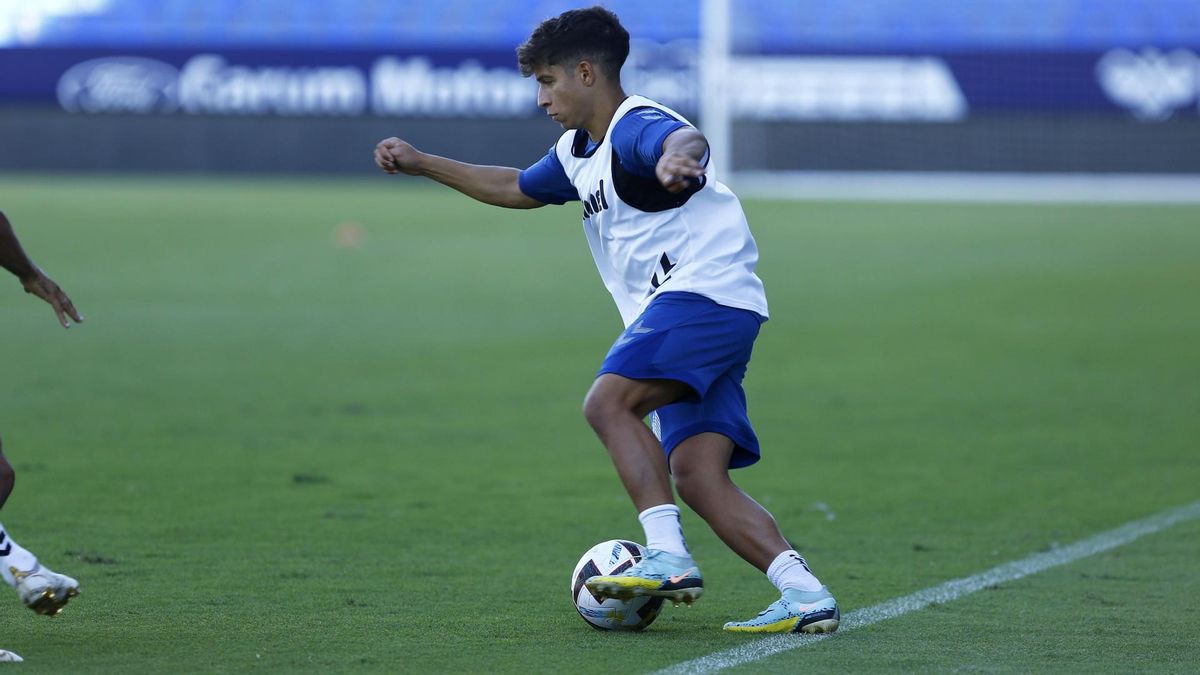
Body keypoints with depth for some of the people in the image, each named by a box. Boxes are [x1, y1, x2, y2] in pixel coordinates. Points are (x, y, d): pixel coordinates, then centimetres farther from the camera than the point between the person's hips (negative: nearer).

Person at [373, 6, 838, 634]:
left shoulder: (635, 126, -10)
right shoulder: (579, 153, 21)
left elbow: (686, 139, -35)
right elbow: (516, 188, 40)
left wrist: (676, 158, -59)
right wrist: (421, 164, 41)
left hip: (708, 289, -9)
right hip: (677, 314, 9)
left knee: (608, 400, -24)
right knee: (696, 477, -6)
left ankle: (668, 558, -30)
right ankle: (804, 594, -16)